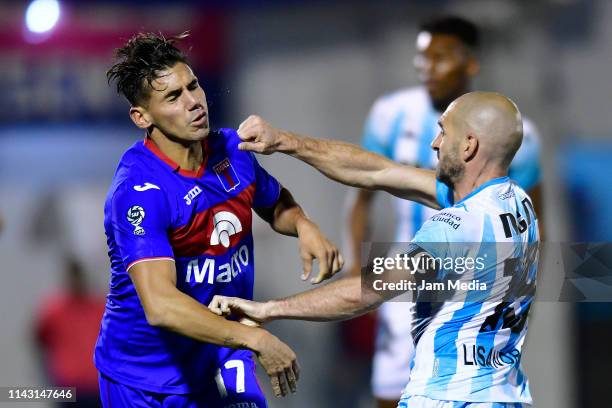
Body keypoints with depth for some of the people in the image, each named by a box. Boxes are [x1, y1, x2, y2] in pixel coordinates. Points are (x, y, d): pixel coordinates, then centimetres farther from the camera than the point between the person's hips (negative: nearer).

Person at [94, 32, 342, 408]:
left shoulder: (231, 148, -3)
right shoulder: (138, 190, -25)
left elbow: (275, 204, 20)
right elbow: (160, 306, -36)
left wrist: (303, 225, -4)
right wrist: (255, 339, -41)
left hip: (221, 363, 5)